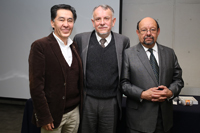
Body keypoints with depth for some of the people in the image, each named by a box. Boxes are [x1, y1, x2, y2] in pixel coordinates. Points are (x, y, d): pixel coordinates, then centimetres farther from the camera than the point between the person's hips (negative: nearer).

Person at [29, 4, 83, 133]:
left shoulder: (74, 46, 7)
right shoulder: (40, 46, -11)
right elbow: (36, 85, -14)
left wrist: (81, 106, 9)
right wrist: (44, 117, -15)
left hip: (74, 112, 5)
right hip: (53, 113, -5)